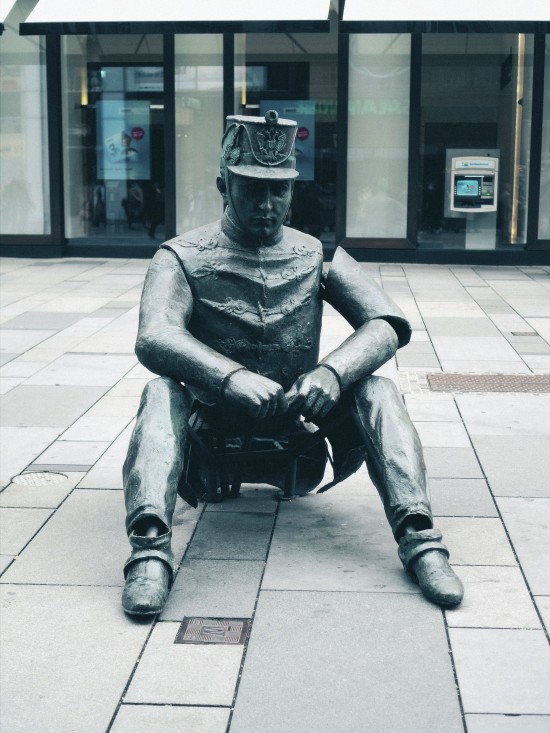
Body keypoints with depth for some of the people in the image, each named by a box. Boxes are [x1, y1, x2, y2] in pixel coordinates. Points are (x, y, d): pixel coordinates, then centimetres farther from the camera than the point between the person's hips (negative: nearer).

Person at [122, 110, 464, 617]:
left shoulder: (316, 257, 5)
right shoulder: (183, 258, -3)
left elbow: (388, 324, -8)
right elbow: (155, 338, -23)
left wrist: (332, 372, -30)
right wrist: (232, 377, -42)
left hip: (297, 417, 2)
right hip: (216, 420, -2)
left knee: (377, 390, -22)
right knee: (162, 391, -31)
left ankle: (419, 538, -33)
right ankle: (150, 548, -46)